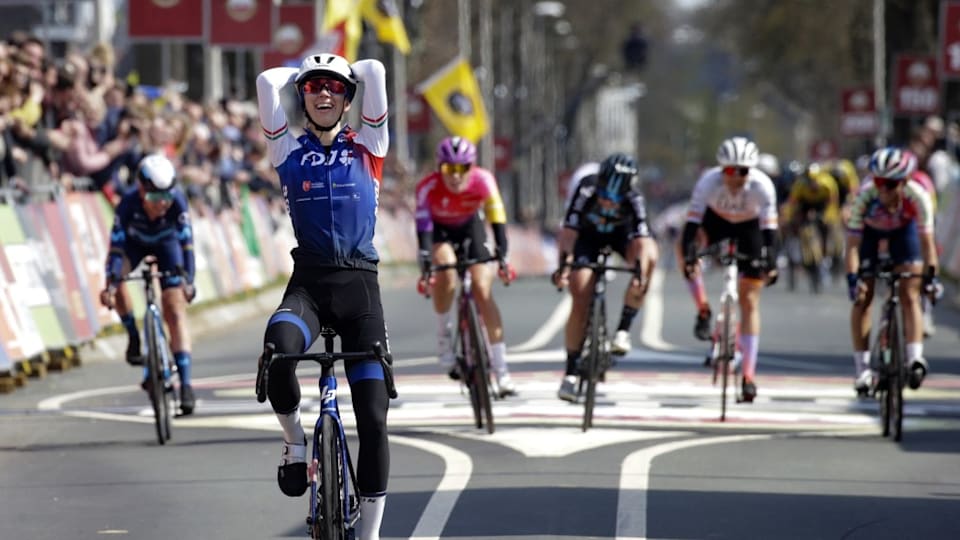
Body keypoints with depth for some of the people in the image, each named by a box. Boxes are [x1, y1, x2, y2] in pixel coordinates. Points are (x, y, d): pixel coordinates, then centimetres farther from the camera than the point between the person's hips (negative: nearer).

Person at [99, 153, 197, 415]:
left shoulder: (177, 202, -36)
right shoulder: (128, 204, -36)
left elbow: (186, 242, -32)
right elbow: (116, 245, -36)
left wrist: (188, 281, -39)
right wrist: (110, 285, -45)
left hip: (166, 243, -1)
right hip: (135, 242, 1)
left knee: (176, 312, -13)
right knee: (117, 279, -28)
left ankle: (185, 383, -18)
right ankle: (133, 337, -4)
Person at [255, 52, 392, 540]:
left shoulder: (366, 147, 10)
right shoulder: (289, 151, 9)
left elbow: (375, 73, 1)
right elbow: (267, 82, 0)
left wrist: (346, 72, 20)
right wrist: (303, 74, 18)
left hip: (359, 284, 1)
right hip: (308, 283, -1)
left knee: (373, 419, -4)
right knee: (278, 351, -35)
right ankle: (295, 441, -8)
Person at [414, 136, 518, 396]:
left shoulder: (482, 179, -29)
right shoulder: (428, 187, -32)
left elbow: (497, 217, -29)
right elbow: (423, 227, -36)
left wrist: (502, 257, -39)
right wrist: (426, 266, -47)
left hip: (470, 228, 1)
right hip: (439, 231, -1)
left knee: (483, 292, -12)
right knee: (445, 274, -32)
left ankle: (501, 371, -10)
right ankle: (443, 333, -7)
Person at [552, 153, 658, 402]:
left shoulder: (633, 197, -32)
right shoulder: (587, 189, -35)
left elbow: (642, 236, -40)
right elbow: (570, 229, -40)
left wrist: (640, 270, -56)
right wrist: (564, 264, -53)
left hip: (621, 233, 1)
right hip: (588, 235, -1)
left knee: (648, 256, -33)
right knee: (581, 303, -14)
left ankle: (623, 330, -23)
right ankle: (570, 373, -4)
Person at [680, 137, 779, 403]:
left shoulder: (762, 186, -34)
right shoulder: (709, 181, -33)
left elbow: (769, 228, -35)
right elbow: (692, 222, -35)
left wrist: (771, 263, -46)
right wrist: (689, 256, -48)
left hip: (750, 226, -1)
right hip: (716, 219, 1)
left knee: (749, 300, -6)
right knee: (685, 241, -33)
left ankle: (748, 378, -3)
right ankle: (703, 309, -17)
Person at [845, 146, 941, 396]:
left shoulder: (917, 195, -36)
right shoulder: (864, 195, -38)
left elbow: (926, 241, -30)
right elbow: (853, 243, -36)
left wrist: (931, 275, -38)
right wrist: (852, 279, -45)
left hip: (903, 229, 0)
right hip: (869, 231, 0)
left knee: (910, 295, -14)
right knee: (862, 298, -4)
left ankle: (915, 359, -18)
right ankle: (862, 369, 2)